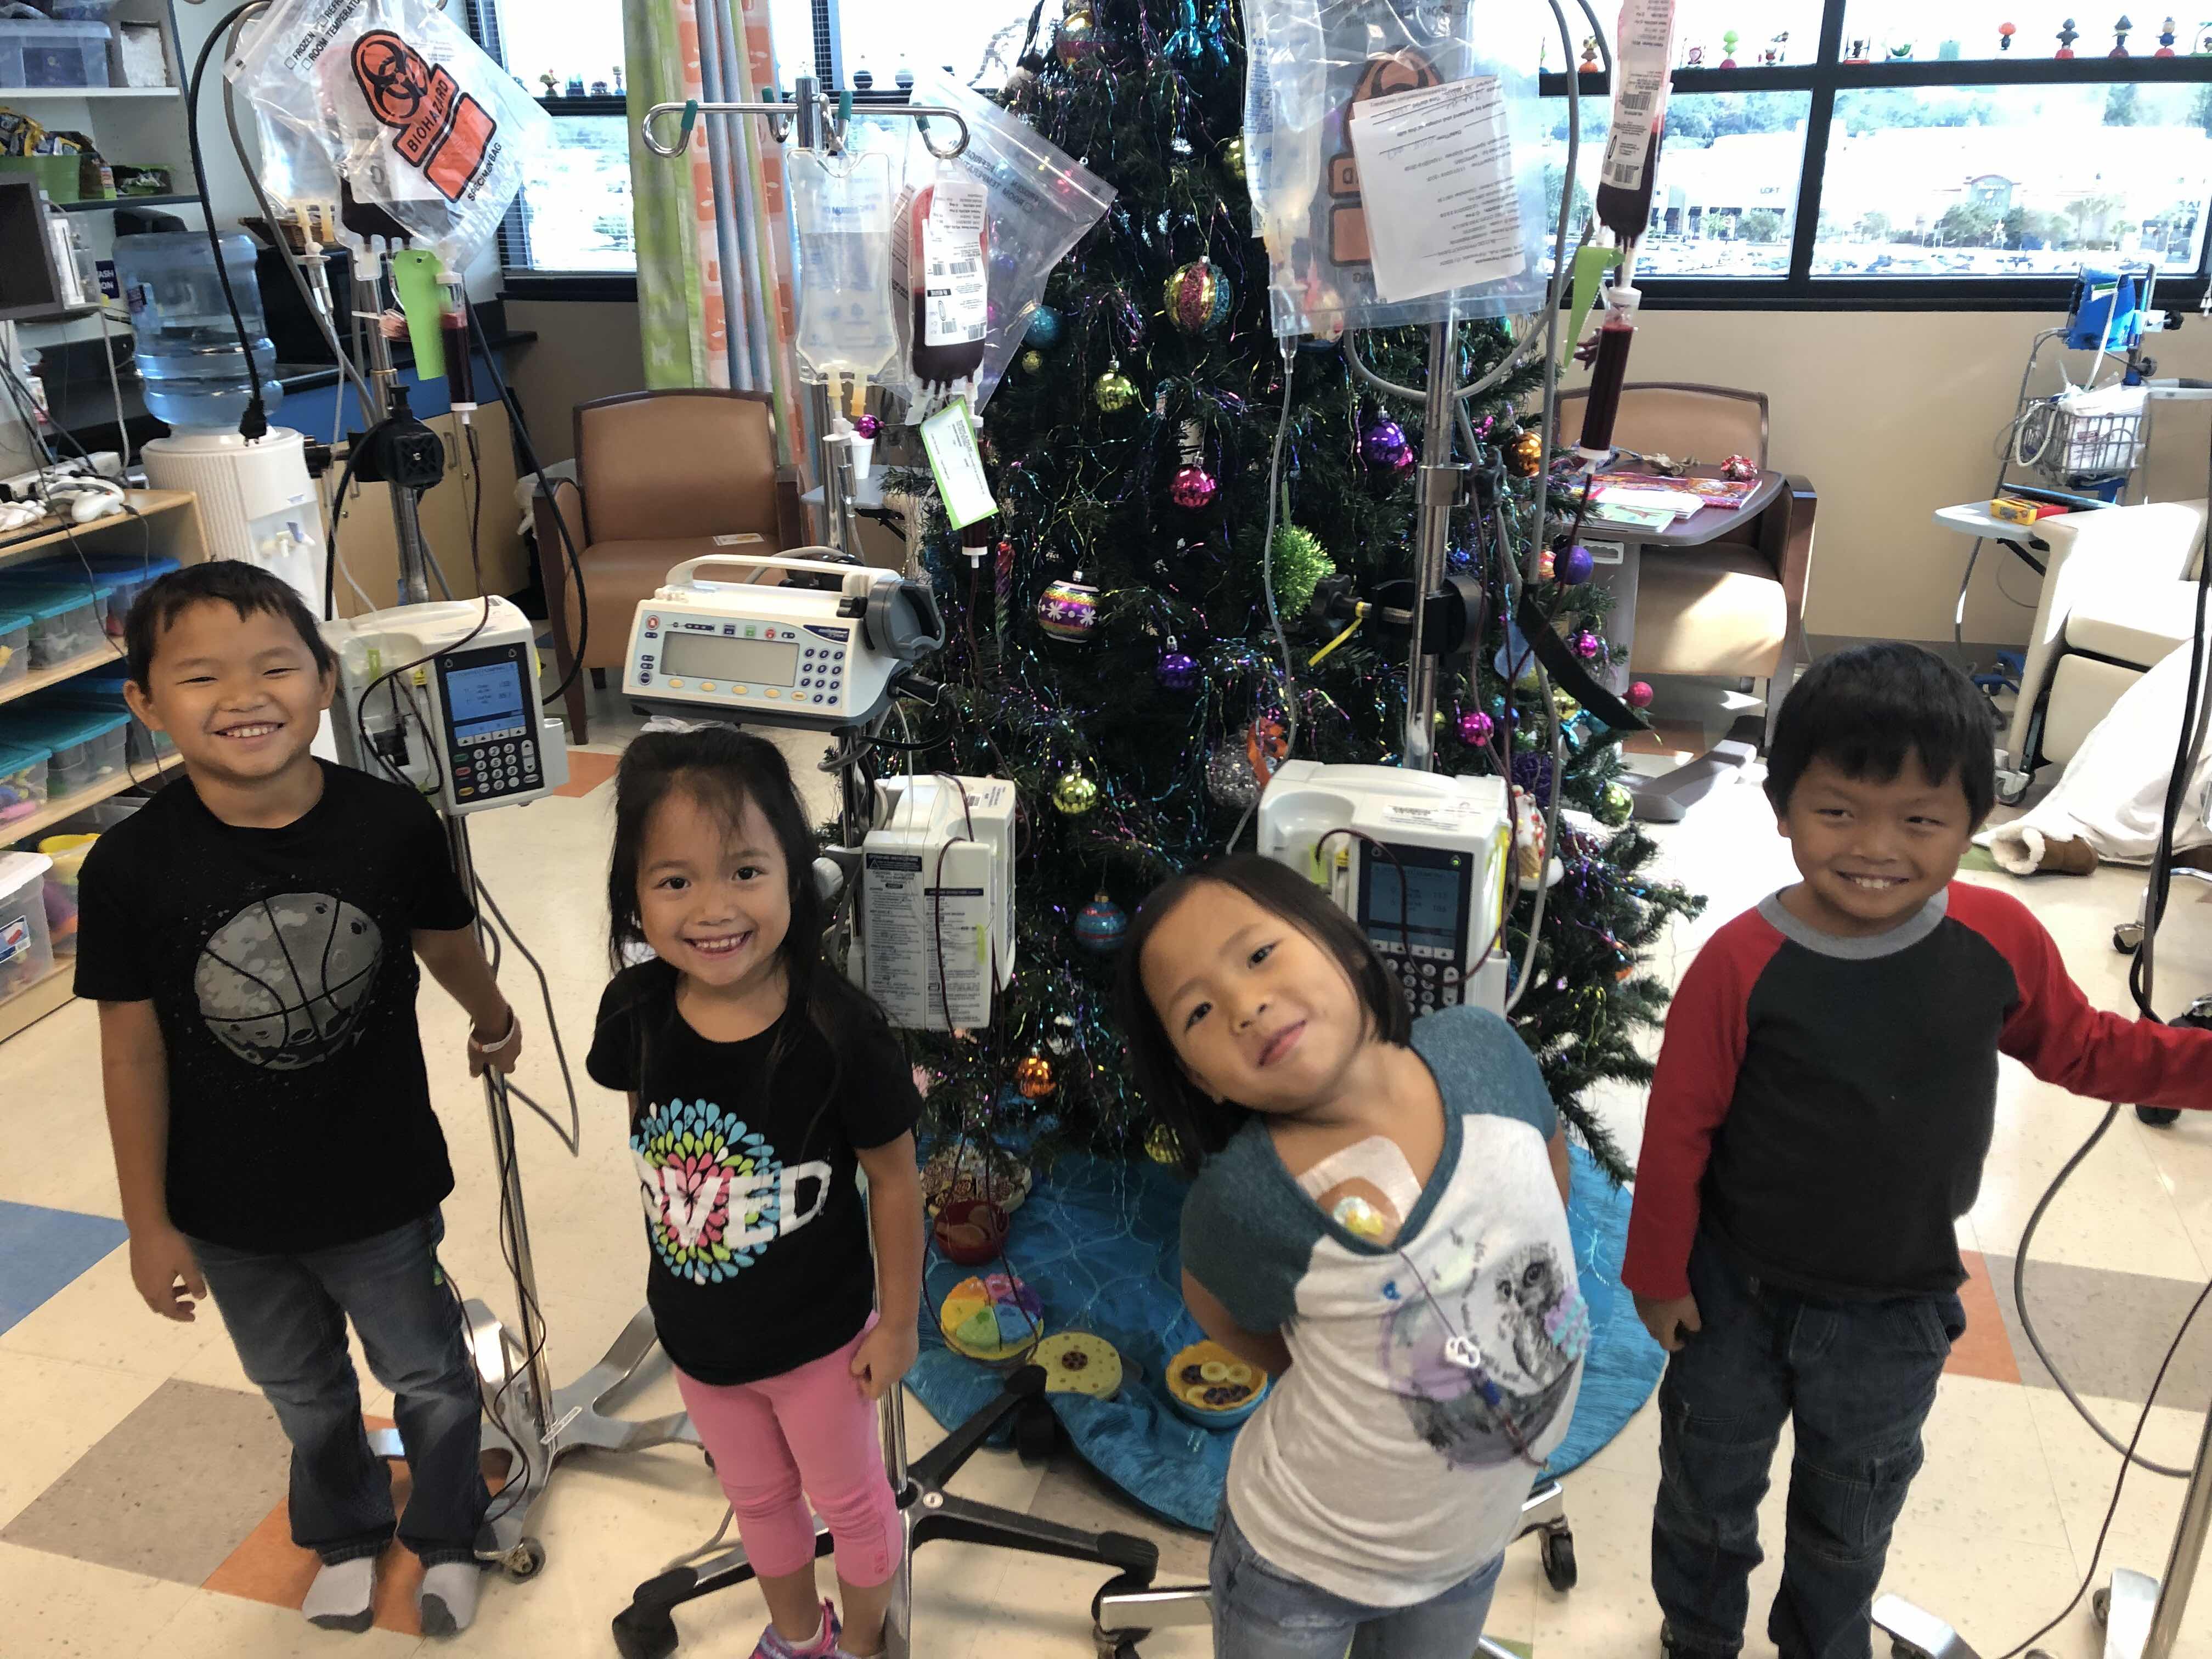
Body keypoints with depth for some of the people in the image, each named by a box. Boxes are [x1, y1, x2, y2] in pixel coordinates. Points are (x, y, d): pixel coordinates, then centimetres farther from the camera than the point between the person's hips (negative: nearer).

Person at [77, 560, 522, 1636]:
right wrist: (148, 1224, -4)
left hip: (383, 1192, -1)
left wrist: (492, 1020, 19)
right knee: (304, 1395, 26)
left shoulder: (394, 826, -20)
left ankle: (446, 1537, 48)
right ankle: (344, 1536, 54)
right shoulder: (131, 866, -19)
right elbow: (132, 1050, -10)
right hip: (230, 1217, 1)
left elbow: (446, 942, 1)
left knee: (429, 1378, 19)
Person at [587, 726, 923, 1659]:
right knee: (758, 1498, 29)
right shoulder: (636, 1012, -20)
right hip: (696, 1332, 4)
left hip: (819, 1333, -4)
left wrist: (898, 1322, -10)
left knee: (850, 1500, 23)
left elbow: (894, 1178, -19)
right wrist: (671, 1262, 8)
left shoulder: (836, 1029, -32)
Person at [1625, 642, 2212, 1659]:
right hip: (1737, 1295, -2)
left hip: (1895, 1311, 2)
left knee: (1852, 1517, 26)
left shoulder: (1999, 940, -17)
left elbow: (2083, 1048, 2)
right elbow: (1678, 1129, -16)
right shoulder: (1743, 965, -25)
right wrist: (1658, 1272, -8)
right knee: (1709, 1490, 23)